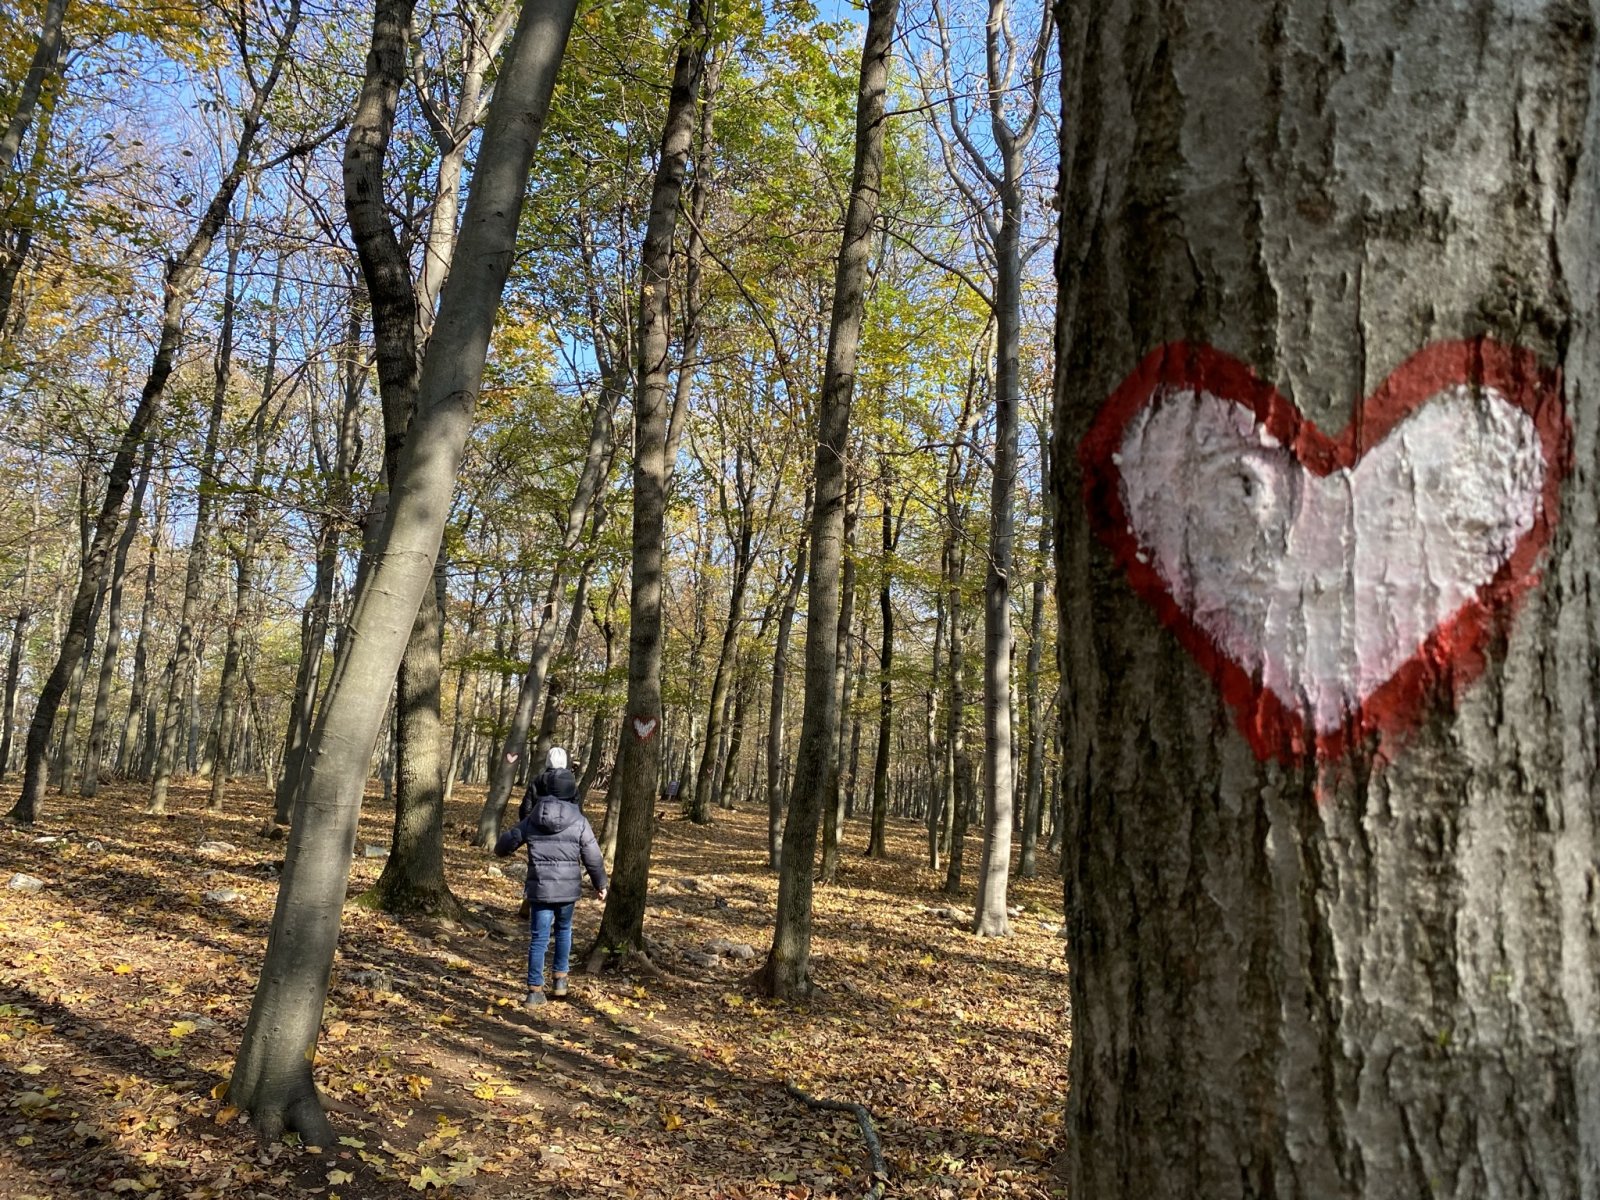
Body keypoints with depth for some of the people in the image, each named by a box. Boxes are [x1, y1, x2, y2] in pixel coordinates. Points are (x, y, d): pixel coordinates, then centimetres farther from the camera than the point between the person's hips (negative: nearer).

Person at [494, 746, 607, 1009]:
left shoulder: (530, 821, 1)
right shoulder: (580, 822, -5)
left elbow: (503, 845, 10)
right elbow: (593, 858, -2)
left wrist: (503, 851, 35)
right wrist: (600, 884, 11)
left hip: (540, 888, 0)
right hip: (568, 888, 0)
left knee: (539, 938, 3)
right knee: (563, 930, 22)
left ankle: (535, 991, -1)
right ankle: (560, 979, 25)